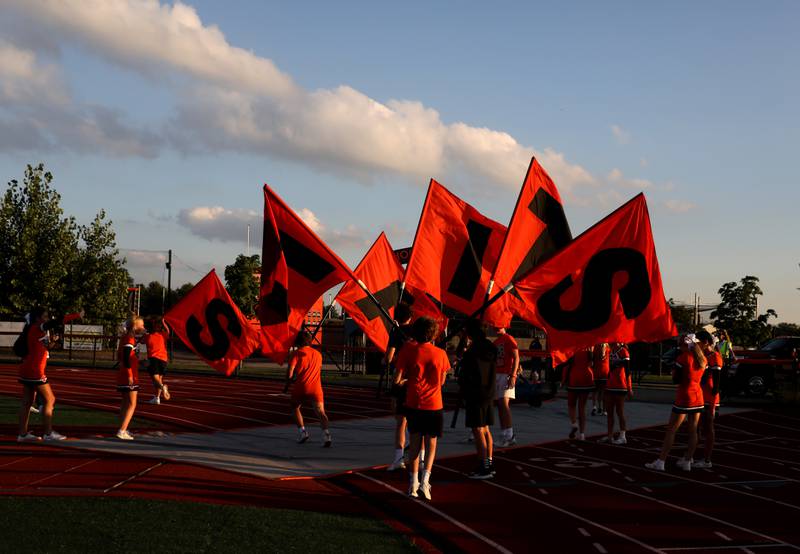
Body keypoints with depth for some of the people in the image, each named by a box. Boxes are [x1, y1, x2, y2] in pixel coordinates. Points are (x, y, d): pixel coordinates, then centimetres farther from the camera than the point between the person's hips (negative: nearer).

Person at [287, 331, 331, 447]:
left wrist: (290, 380, 12)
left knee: (295, 408, 22)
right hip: (316, 388, 2)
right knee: (321, 412, -9)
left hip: (300, 387, -2)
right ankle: (326, 434, -31)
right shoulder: (318, 354, 17)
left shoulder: (298, 353, 1)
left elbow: (290, 369, -9)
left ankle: (302, 432, 10)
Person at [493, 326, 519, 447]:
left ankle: (509, 436, -17)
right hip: (497, 375, 8)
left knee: (504, 404, -16)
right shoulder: (495, 342, 20)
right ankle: (504, 435, 8)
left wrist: (513, 376, -20)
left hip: (506, 375, -8)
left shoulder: (509, 339, -5)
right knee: (500, 405, 6)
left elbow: (516, 358, -12)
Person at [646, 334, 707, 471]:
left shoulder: (683, 357, -12)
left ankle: (660, 462, -4)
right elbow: (702, 378, 15)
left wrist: (673, 372, 8)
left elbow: (676, 380, -11)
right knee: (693, 430, 9)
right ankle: (687, 462, 15)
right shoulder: (702, 358, 8)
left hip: (684, 397, -7)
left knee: (671, 429, -3)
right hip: (698, 398, 7)